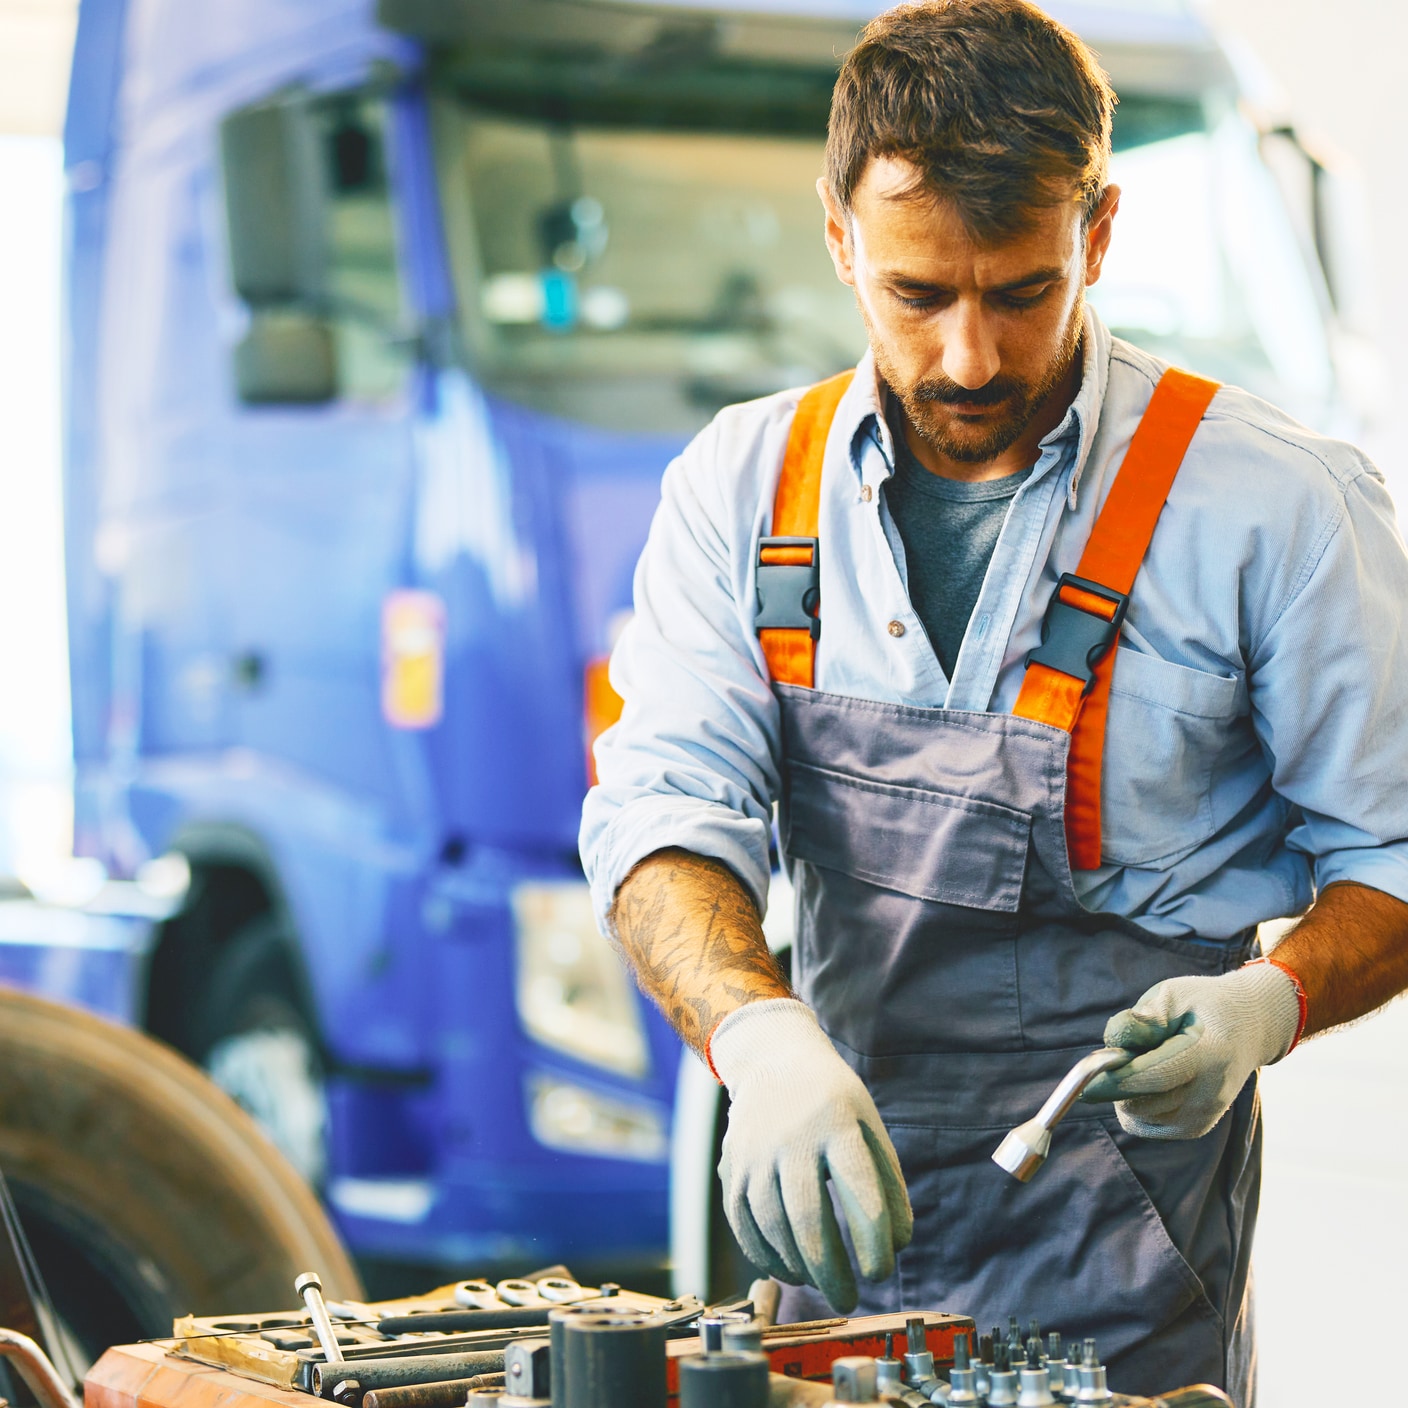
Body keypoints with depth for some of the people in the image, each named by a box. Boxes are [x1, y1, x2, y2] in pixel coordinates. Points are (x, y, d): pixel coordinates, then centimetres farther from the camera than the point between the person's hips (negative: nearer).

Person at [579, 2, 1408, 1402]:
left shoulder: (1275, 508, -9)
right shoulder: (744, 482, 1)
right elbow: (663, 809, -10)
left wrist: (1266, 1007, -23)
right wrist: (761, 1038, -29)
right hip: (834, 1218, 3)